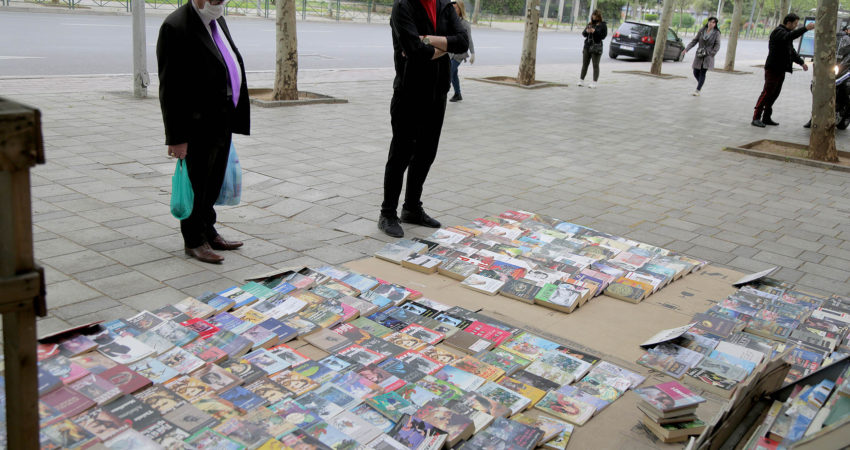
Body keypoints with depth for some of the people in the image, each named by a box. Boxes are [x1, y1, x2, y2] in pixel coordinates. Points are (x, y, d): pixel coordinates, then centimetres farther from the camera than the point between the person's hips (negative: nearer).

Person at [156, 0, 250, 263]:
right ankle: (194, 241, 20)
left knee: (213, 185, 19)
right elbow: (170, 89, -19)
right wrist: (177, 137, -20)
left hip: (222, 122, 8)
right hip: (199, 127, -8)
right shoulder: (176, 27, -17)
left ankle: (208, 233, 33)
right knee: (197, 186, 5)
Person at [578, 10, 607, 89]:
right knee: (585, 64, 9)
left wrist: (595, 31, -18)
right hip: (587, 46, 5)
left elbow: (603, 36, -9)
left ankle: (594, 83, -4)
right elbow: (583, 34, 12)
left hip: (596, 47, -5)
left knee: (595, 65, -3)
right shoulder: (590, 24, 13)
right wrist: (586, 31, -10)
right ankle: (581, 80, 17)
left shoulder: (603, 25, -1)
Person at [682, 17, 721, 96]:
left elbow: (717, 46, -5)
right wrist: (686, 49, -3)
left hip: (708, 56, -3)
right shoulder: (701, 31, 3)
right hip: (699, 55, 3)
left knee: (702, 72, -11)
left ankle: (698, 90, -7)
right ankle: (701, 84, 33)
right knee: (696, 73, 4)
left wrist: (711, 54, -17)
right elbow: (694, 41, 6)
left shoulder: (716, 33, -3)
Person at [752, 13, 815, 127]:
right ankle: (756, 118, -12)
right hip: (773, 68, -10)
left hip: (781, 70, 10)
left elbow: (791, 51, 30)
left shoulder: (786, 33, 21)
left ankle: (766, 118, 12)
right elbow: (789, 36, -34)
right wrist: (805, 28, -39)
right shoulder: (778, 32, -11)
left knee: (774, 94, 9)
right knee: (767, 93, -12)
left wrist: (801, 62, 22)